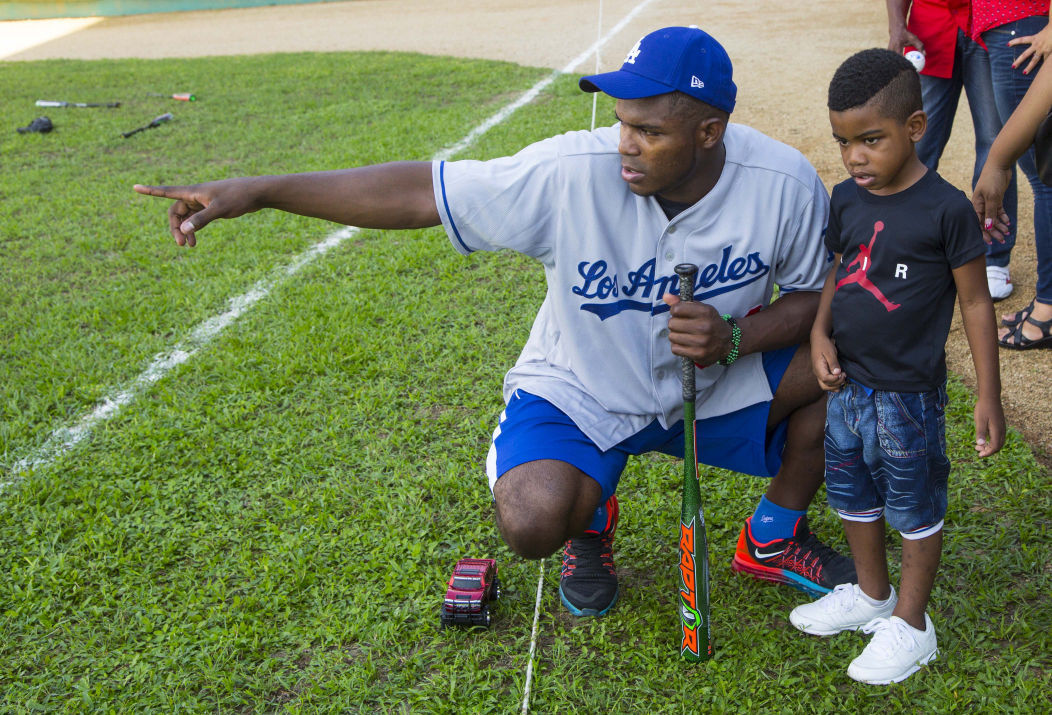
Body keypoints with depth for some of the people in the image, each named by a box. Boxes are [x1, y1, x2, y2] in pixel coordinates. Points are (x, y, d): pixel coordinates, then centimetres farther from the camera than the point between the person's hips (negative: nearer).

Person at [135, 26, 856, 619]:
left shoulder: (785, 183, -20)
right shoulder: (572, 173, -28)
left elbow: (819, 292, -5)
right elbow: (420, 190, -25)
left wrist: (733, 339, -27)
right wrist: (256, 190, -30)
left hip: (713, 384, 3)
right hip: (583, 391, -3)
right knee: (532, 522, -30)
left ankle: (772, 540, 12)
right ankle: (589, 521, 14)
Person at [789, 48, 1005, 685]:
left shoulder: (946, 209, -16)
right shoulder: (846, 200, 0)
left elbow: (976, 303, -10)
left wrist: (989, 397, -8)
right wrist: (820, 335, -5)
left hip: (908, 394, -6)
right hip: (846, 384, 6)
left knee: (915, 507, 10)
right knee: (852, 494, 20)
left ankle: (911, 625, 27)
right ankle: (872, 595, 42)